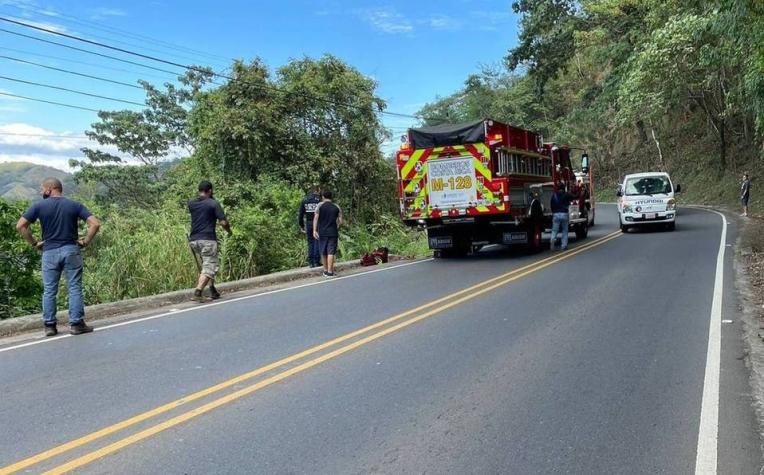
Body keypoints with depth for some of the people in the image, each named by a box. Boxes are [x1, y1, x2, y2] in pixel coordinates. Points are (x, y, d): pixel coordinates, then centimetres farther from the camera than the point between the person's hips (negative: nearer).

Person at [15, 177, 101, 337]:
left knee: (49, 291, 8)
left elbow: (20, 226, -5)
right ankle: (76, 324, 3)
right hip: (71, 250, 0)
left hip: (49, 252, 0)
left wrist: (34, 243, 4)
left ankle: (49, 325, 12)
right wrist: (86, 241, 0)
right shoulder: (75, 205, 2)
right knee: (75, 288, 3)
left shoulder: (39, 206, 1)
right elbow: (95, 223, -8)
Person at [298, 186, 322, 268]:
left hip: (308, 224, 3)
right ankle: (316, 261, 0)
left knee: (310, 242, 11)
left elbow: (300, 214, 6)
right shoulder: (319, 200, -5)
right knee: (317, 242, 3)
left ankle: (311, 262, 9)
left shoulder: (304, 200, 6)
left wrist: (301, 225, 11)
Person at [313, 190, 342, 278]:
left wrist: (314, 230, -10)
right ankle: (330, 272, -9)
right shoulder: (337, 207, 6)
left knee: (323, 252, 11)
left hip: (322, 232, 0)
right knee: (331, 252, -3)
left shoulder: (320, 205, 2)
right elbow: (340, 221, 3)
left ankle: (325, 270, 20)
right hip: (333, 232, 0)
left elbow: (316, 218, -8)